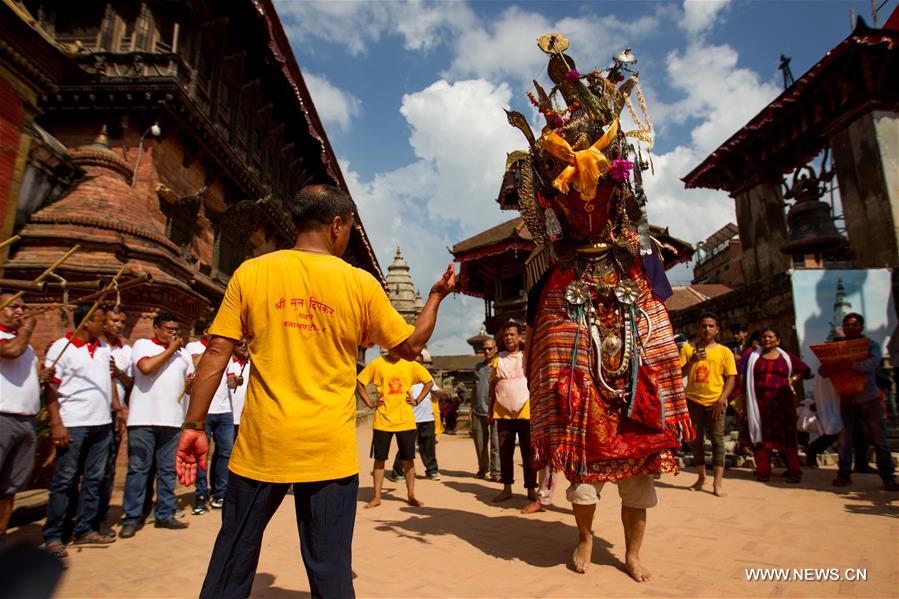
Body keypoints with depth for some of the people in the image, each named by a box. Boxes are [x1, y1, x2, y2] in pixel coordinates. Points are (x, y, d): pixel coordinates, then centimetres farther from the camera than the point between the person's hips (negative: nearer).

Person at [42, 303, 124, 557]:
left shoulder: (103, 347, 12)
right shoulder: (61, 347, -7)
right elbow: (50, 388, -10)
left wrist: (117, 408, 9)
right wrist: (56, 424, -16)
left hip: (102, 424, 6)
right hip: (73, 425, -6)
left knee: (94, 479, 11)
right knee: (65, 481, 2)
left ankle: (85, 530, 21)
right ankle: (52, 536, 14)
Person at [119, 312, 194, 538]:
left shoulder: (183, 353, 17)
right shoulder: (142, 344, 4)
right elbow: (146, 367, -16)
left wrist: (191, 383, -4)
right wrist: (170, 350, -6)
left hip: (173, 420, 4)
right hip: (143, 418, -4)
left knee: (168, 469, 8)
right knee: (138, 468, 2)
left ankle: (165, 514, 17)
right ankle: (132, 517, 11)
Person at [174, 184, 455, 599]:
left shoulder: (251, 273, -1)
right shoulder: (360, 283, -4)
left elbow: (216, 353, -3)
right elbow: (410, 347, 5)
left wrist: (193, 426, 4)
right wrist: (437, 295, 19)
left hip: (261, 446, 2)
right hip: (329, 452, -1)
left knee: (233, 557, 20)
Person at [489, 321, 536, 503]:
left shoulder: (527, 356, 3)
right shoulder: (498, 359, 11)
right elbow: (493, 384, 13)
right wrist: (491, 407, 9)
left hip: (526, 412, -3)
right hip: (503, 413, 3)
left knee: (529, 452, 4)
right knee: (505, 452, 9)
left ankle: (531, 489, 13)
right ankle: (507, 488, 20)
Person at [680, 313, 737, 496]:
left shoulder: (725, 352, 5)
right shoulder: (688, 348, 8)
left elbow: (731, 378, 0)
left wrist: (721, 400, -11)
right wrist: (692, 360, -12)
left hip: (715, 401, -2)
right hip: (693, 400, 2)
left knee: (717, 439, -5)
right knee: (696, 440, 6)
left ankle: (718, 482, -3)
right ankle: (701, 477, 19)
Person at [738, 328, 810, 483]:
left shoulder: (787, 357, 12)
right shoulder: (752, 356, 9)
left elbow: (805, 370, 21)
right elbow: (741, 375, 5)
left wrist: (793, 379, 5)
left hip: (782, 401, 0)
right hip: (759, 401, 0)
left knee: (786, 435, -1)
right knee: (761, 435, 1)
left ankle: (794, 471, 9)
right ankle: (763, 471, 9)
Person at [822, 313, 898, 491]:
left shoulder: (870, 344, -1)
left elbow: (873, 362, -22)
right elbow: (823, 370, 3)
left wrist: (847, 365, -35)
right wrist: (830, 368, -21)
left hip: (869, 398, -2)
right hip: (847, 399, 2)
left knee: (879, 438, 0)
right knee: (846, 438, 4)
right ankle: (844, 473, 9)